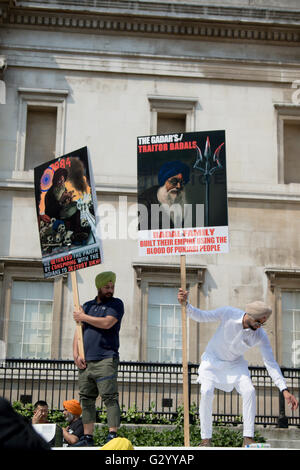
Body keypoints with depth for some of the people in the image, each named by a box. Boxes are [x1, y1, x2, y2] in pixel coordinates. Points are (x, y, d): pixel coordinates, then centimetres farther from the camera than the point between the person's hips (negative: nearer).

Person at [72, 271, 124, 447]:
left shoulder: (116, 304, 5)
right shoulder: (88, 305, 20)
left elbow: (107, 323, -12)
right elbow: (79, 331, 16)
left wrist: (83, 317, -1)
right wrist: (76, 354, 3)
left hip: (106, 360, -5)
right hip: (86, 362, 6)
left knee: (110, 398, -10)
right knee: (87, 399, 5)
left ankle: (113, 435, -11)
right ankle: (88, 437, 9)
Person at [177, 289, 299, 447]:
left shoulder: (261, 336, -23)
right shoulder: (228, 313, -27)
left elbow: (271, 363, -21)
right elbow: (201, 316, -16)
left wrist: (284, 390, -29)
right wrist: (185, 304, -33)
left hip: (235, 363, 2)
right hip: (213, 359, -2)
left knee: (249, 391, -20)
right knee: (206, 392, -23)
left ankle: (248, 438, -12)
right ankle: (206, 438, -11)